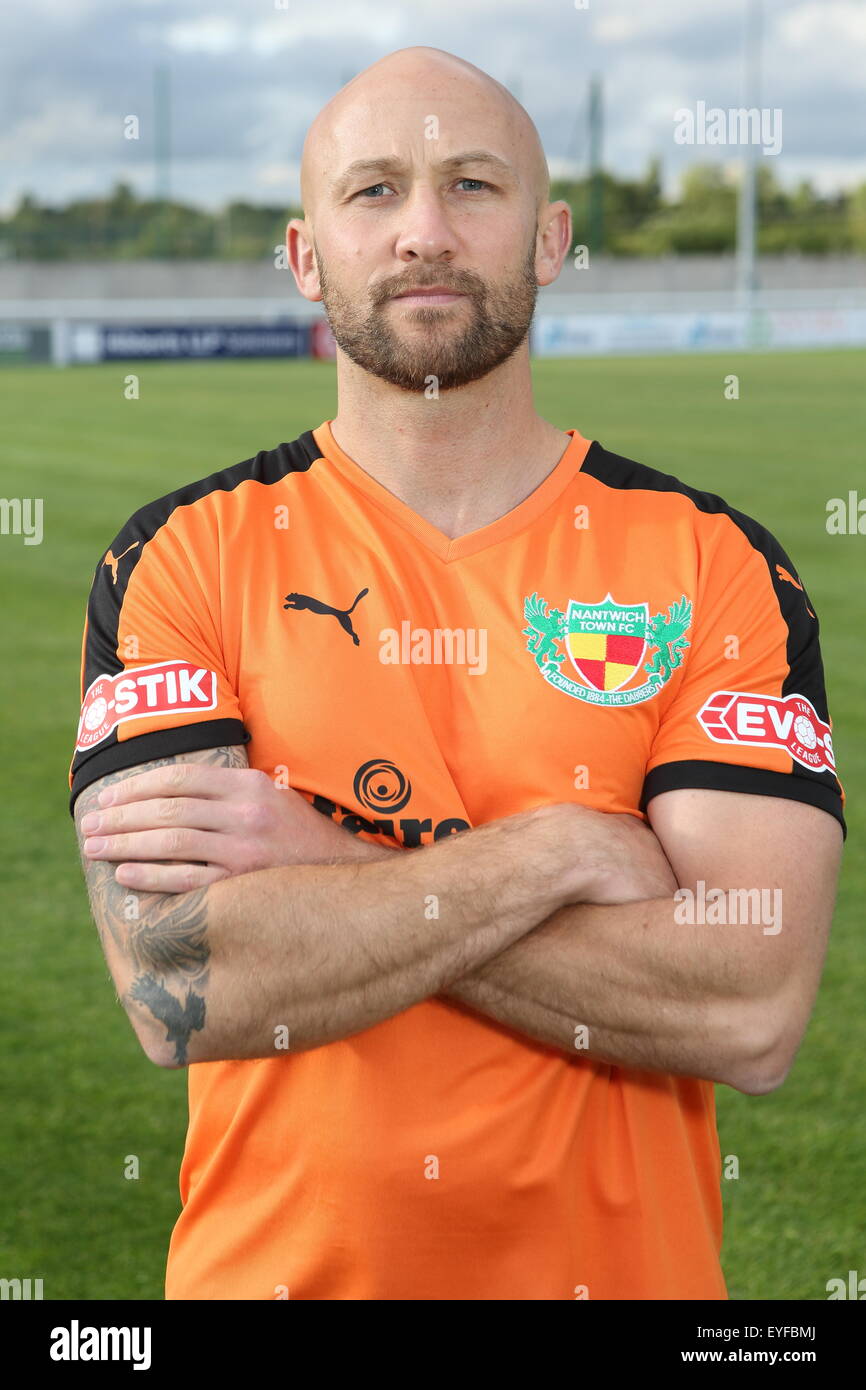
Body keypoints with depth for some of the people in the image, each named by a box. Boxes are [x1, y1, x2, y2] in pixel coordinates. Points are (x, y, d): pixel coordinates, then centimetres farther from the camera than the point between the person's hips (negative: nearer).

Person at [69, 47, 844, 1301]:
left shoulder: (719, 566, -6)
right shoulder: (183, 557, -5)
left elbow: (755, 1015, -17)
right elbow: (180, 991, -17)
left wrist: (322, 867, -18)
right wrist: (562, 849, -17)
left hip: (625, 1263, 1)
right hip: (273, 1258, 0)